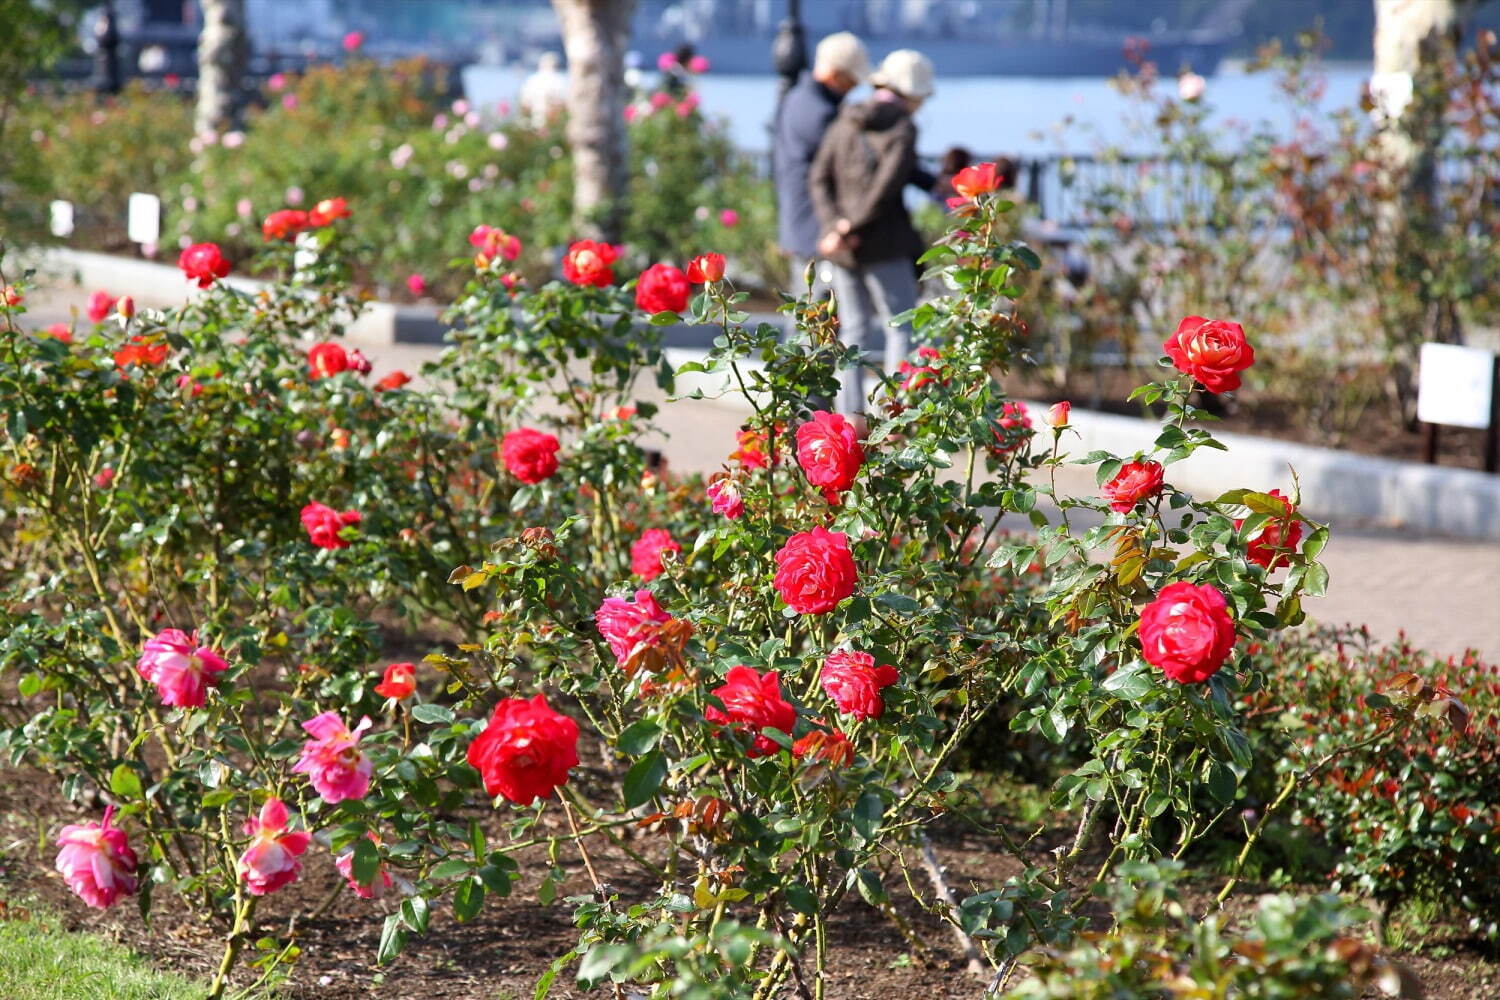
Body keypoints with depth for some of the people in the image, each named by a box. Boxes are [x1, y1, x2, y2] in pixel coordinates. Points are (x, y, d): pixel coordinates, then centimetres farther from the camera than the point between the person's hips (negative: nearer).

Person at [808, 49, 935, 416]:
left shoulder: (845, 122, 10)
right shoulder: (903, 128, -8)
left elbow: (819, 179, 2)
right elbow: (888, 185, -18)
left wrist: (834, 225, -9)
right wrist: (853, 229, -13)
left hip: (844, 247, 6)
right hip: (883, 244, -6)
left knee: (855, 330, 11)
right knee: (902, 328, 2)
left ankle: (849, 417, 7)